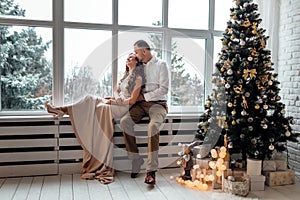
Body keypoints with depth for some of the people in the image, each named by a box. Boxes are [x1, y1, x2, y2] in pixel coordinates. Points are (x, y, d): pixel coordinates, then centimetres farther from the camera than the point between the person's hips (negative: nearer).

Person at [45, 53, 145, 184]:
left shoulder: (138, 77, -6)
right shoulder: (126, 74, 20)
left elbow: (132, 100, -13)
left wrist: (113, 101, -12)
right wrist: (116, 99, 2)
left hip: (126, 107, -8)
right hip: (117, 103, 8)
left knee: (101, 108, -33)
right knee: (91, 100, -11)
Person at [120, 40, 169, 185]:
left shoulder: (161, 64, 0)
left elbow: (164, 89, -10)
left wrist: (144, 96, -12)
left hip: (157, 103, -5)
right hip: (141, 103, 5)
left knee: (153, 126, -35)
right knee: (124, 121, -22)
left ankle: (151, 170, -32)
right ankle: (136, 160, -13)